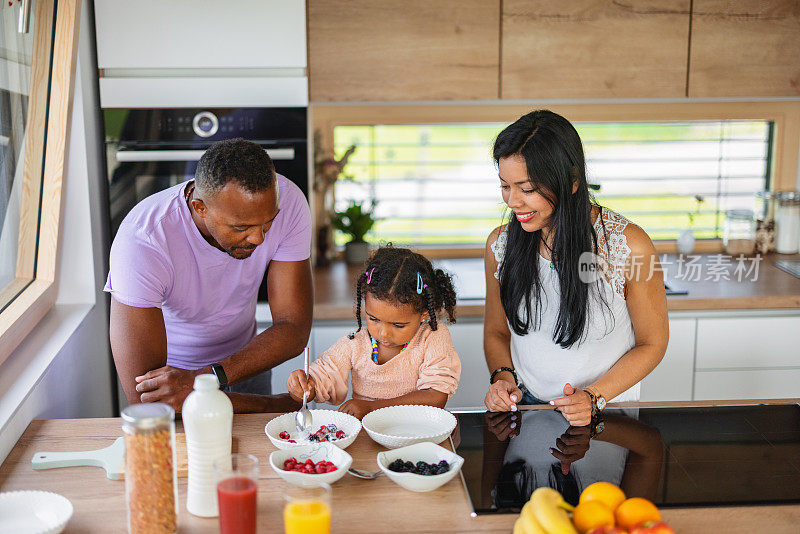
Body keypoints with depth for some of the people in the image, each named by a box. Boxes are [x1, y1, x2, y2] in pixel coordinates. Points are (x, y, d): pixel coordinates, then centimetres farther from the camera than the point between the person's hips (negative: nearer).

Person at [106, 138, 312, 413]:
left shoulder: (285, 201, -23)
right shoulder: (141, 242, -32)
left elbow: (294, 330, -21)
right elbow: (143, 396, -33)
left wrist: (203, 380, -35)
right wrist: (272, 406, -30)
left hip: (245, 356, 1)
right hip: (170, 367, -1)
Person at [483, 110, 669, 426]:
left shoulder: (629, 246, -14)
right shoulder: (500, 244, -2)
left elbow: (652, 343, -2)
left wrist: (594, 397, -13)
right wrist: (503, 376, -7)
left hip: (607, 410, -3)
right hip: (524, 404, 3)